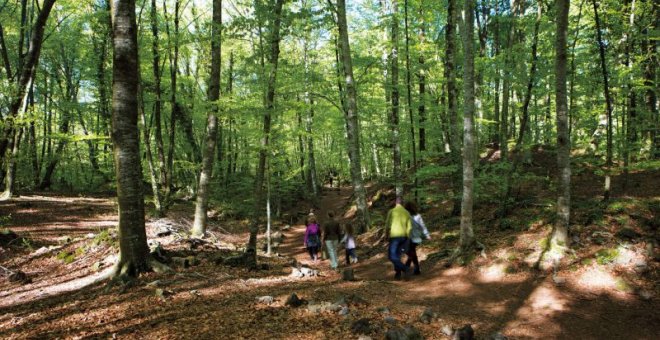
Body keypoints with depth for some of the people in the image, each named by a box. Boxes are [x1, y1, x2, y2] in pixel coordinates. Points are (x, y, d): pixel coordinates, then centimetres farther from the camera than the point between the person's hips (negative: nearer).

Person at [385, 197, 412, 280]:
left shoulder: (392, 211, -5)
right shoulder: (406, 212, 8)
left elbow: (388, 225, -8)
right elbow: (409, 227, 8)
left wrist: (386, 235, 5)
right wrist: (407, 237, 18)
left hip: (395, 236, -5)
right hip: (404, 236, 5)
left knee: (391, 256, -2)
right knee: (397, 255, 15)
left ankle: (404, 268, -16)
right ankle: (398, 274, 12)